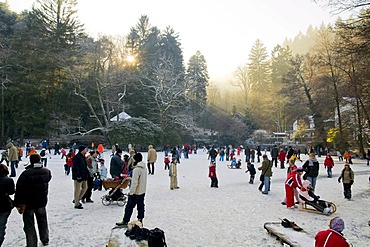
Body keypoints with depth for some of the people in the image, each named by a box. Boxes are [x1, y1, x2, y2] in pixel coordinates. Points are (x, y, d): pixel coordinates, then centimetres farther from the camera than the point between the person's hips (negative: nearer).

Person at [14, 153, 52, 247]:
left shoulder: (26, 173, -20)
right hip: (42, 202, 5)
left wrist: (18, 204, -10)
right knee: (42, 222, 23)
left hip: (28, 204, -4)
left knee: (29, 225, 10)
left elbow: (19, 189, -18)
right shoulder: (46, 171, -7)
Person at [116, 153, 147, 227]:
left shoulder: (136, 169, -22)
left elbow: (134, 183, -23)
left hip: (136, 192, -8)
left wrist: (131, 192, -17)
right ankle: (140, 220, 21)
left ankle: (125, 222, 12)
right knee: (141, 206, 14)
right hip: (142, 191, 8)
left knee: (129, 207, 3)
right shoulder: (144, 168, 5)